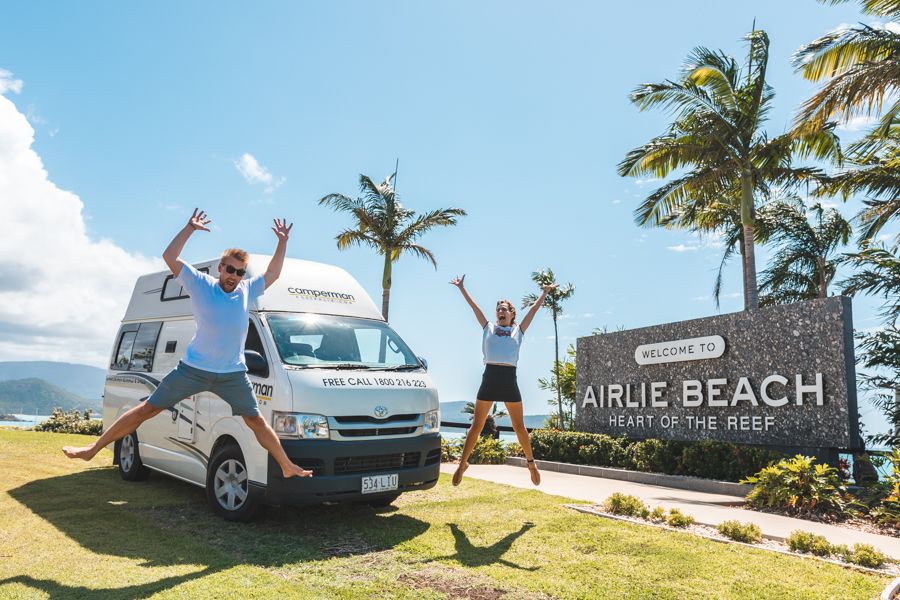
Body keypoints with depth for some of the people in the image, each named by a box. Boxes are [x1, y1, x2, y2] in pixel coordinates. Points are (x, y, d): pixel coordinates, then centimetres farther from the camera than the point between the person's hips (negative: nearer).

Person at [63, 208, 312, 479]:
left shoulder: (247, 291, 5)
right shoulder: (201, 284, -3)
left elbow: (272, 273, 18)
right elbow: (169, 257, -6)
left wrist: (283, 241, 13)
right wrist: (189, 228, -7)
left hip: (233, 375, 2)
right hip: (193, 369, -2)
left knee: (256, 421, 10)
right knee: (147, 409, 3)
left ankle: (287, 466, 20)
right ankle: (93, 449, 13)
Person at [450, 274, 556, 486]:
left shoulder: (518, 330, 13)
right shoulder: (488, 327, 13)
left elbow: (533, 309, 16)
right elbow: (474, 306, 13)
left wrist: (545, 293, 18)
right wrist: (461, 288, 14)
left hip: (509, 380, 0)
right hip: (489, 378, 0)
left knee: (519, 426, 7)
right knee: (476, 425, 3)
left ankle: (531, 462, 23)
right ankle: (463, 463, 14)